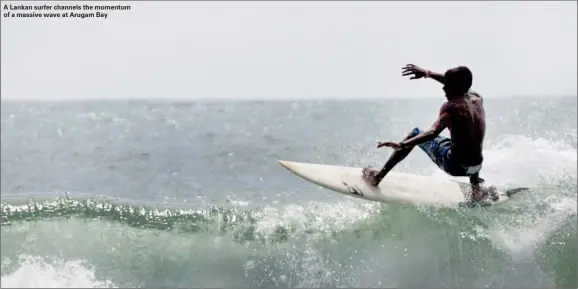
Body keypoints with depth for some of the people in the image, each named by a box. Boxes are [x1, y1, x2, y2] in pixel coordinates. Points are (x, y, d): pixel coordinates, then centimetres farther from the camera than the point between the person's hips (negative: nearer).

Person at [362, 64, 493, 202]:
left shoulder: (451, 106, -17)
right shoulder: (477, 99, 3)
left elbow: (433, 133, -32)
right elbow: (457, 82, 22)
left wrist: (402, 145, -39)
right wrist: (428, 73, 25)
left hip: (456, 166, -6)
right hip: (476, 166, 6)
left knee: (415, 133, 12)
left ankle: (378, 176, 13)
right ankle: (476, 187, 38)